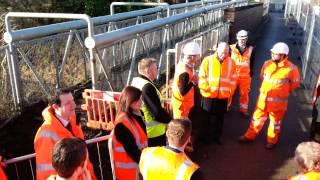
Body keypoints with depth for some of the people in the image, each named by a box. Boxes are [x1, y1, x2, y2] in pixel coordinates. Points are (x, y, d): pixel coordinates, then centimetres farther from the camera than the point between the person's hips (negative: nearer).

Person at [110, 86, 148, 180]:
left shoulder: (137, 116, 1)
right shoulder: (122, 124, -24)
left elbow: (143, 141, 6)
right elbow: (131, 150, -24)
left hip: (140, 162, 8)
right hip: (128, 169, -7)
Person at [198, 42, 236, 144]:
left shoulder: (231, 62, 1)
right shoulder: (208, 60, -8)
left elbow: (233, 78, 8)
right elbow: (202, 76, -7)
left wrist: (229, 90, 1)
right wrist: (206, 88, -14)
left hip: (223, 96, 2)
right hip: (208, 95, -2)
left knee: (220, 118, 14)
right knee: (206, 117, 12)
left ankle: (217, 137, 32)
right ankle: (206, 136, 29)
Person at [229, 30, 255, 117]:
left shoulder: (250, 49, 0)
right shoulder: (232, 48, -7)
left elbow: (251, 62, 8)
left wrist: (251, 73, 8)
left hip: (245, 75, 2)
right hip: (233, 74, -1)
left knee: (244, 93, 10)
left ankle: (243, 109, 25)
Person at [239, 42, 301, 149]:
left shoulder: (291, 68, -18)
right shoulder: (267, 64, -5)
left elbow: (295, 83, -2)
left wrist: (283, 92, 8)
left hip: (278, 101, -4)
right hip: (263, 98, 4)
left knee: (275, 121, 15)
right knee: (258, 117, 16)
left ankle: (272, 141, 34)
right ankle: (250, 136, 31)